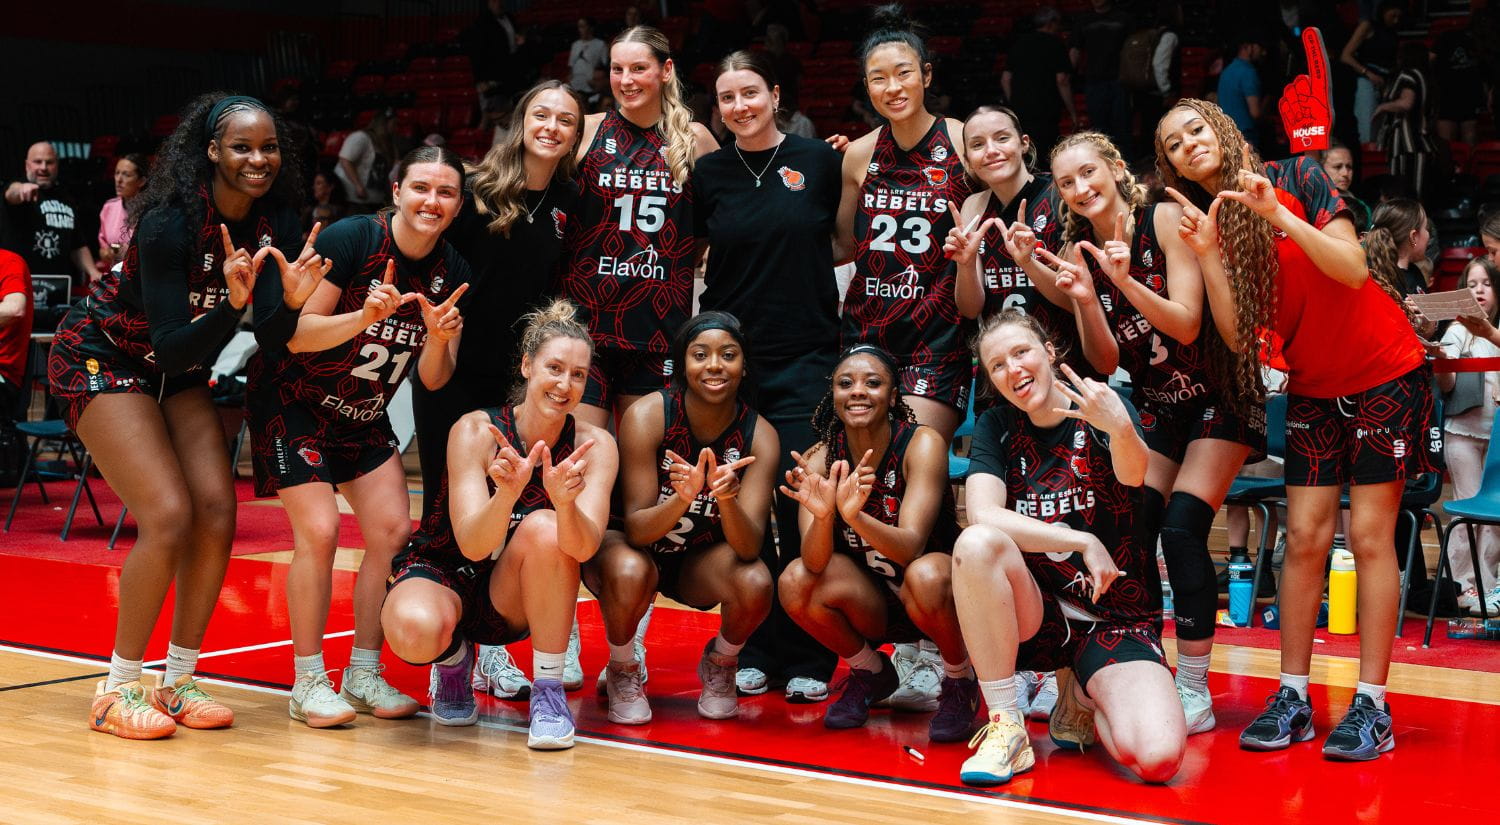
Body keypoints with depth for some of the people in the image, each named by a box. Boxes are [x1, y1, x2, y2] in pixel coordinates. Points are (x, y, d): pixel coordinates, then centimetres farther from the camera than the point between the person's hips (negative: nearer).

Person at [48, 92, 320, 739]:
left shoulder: (275, 221, -11)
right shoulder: (170, 221, -29)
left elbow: (272, 339, -15)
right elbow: (170, 344, -31)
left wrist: (293, 298, -34)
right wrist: (231, 303, -45)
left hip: (179, 370, 7)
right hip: (100, 358, -6)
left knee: (217, 511, -7)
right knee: (168, 517, -18)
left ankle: (179, 681, 7)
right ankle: (116, 691, -3)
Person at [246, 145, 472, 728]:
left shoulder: (452, 273, -6)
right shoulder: (351, 239, -22)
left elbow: (433, 380, -5)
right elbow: (297, 333, -23)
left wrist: (438, 337, -26)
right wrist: (365, 316, -38)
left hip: (363, 416, 6)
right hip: (292, 401, -6)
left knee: (394, 531, -4)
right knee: (319, 531, -16)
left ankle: (363, 674, 10)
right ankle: (307, 683, -4)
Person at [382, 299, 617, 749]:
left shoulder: (594, 445, -15)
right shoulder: (476, 431, -20)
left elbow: (584, 548, -29)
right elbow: (473, 544, -29)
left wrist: (564, 501, -51)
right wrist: (508, 492, -49)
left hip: (514, 602, 1)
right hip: (446, 571, -1)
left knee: (544, 528, -32)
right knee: (416, 630, -36)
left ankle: (549, 693, -18)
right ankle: (454, 659, 5)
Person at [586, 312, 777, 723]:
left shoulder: (760, 435, -17)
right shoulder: (647, 415, -23)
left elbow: (749, 548, -25)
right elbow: (636, 528, -25)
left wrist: (726, 499, -46)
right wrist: (681, 499, -46)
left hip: (700, 560, 2)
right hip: (633, 547, -2)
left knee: (756, 584, -29)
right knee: (630, 572, -37)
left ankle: (719, 665, 6)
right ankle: (622, 670, -4)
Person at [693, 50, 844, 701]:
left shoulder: (820, 161, 0)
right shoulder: (707, 174, 5)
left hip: (806, 359, -2)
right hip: (729, 358, 2)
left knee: (802, 508, -5)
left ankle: (809, 658, 8)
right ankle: (755, 652, 17)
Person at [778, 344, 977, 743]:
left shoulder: (922, 443, -19)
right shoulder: (820, 458, -11)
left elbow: (910, 547, -30)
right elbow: (815, 563, -21)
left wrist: (855, 516, -49)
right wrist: (822, 515, -43)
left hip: (938, 591, -3)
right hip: (872, 603, 4)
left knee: (924, 576, -36)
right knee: (795, 583, -23)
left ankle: (960, 681, -5)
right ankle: (870, 673, 6)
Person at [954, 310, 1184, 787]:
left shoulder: (1105, 409, -3)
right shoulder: (996, 428, 2)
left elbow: (1134, 473, -26)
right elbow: (983, 516, -14)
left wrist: (1121, 430, -48)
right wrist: (1083, 542, -22)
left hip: (1118, 619, -1)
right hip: (1034, 614, 2)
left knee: (1157, 759, -28)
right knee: (977, 544, -32)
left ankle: (1081, 700, 9)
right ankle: (1005, 728, -20)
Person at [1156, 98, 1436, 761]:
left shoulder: (1295, 179, -11)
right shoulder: (1205, 222, 1)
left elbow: (1354, 270, -21)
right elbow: (1237, 336, -8)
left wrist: (1279, 215, -28)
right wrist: (1208, 255, -18)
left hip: (1386, 376, -4)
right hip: (1313, 389, 4)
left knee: (1369, 536, -6)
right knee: (1305, 539, -1)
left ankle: (1372, 705, -4)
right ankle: (1292, 698, 5)